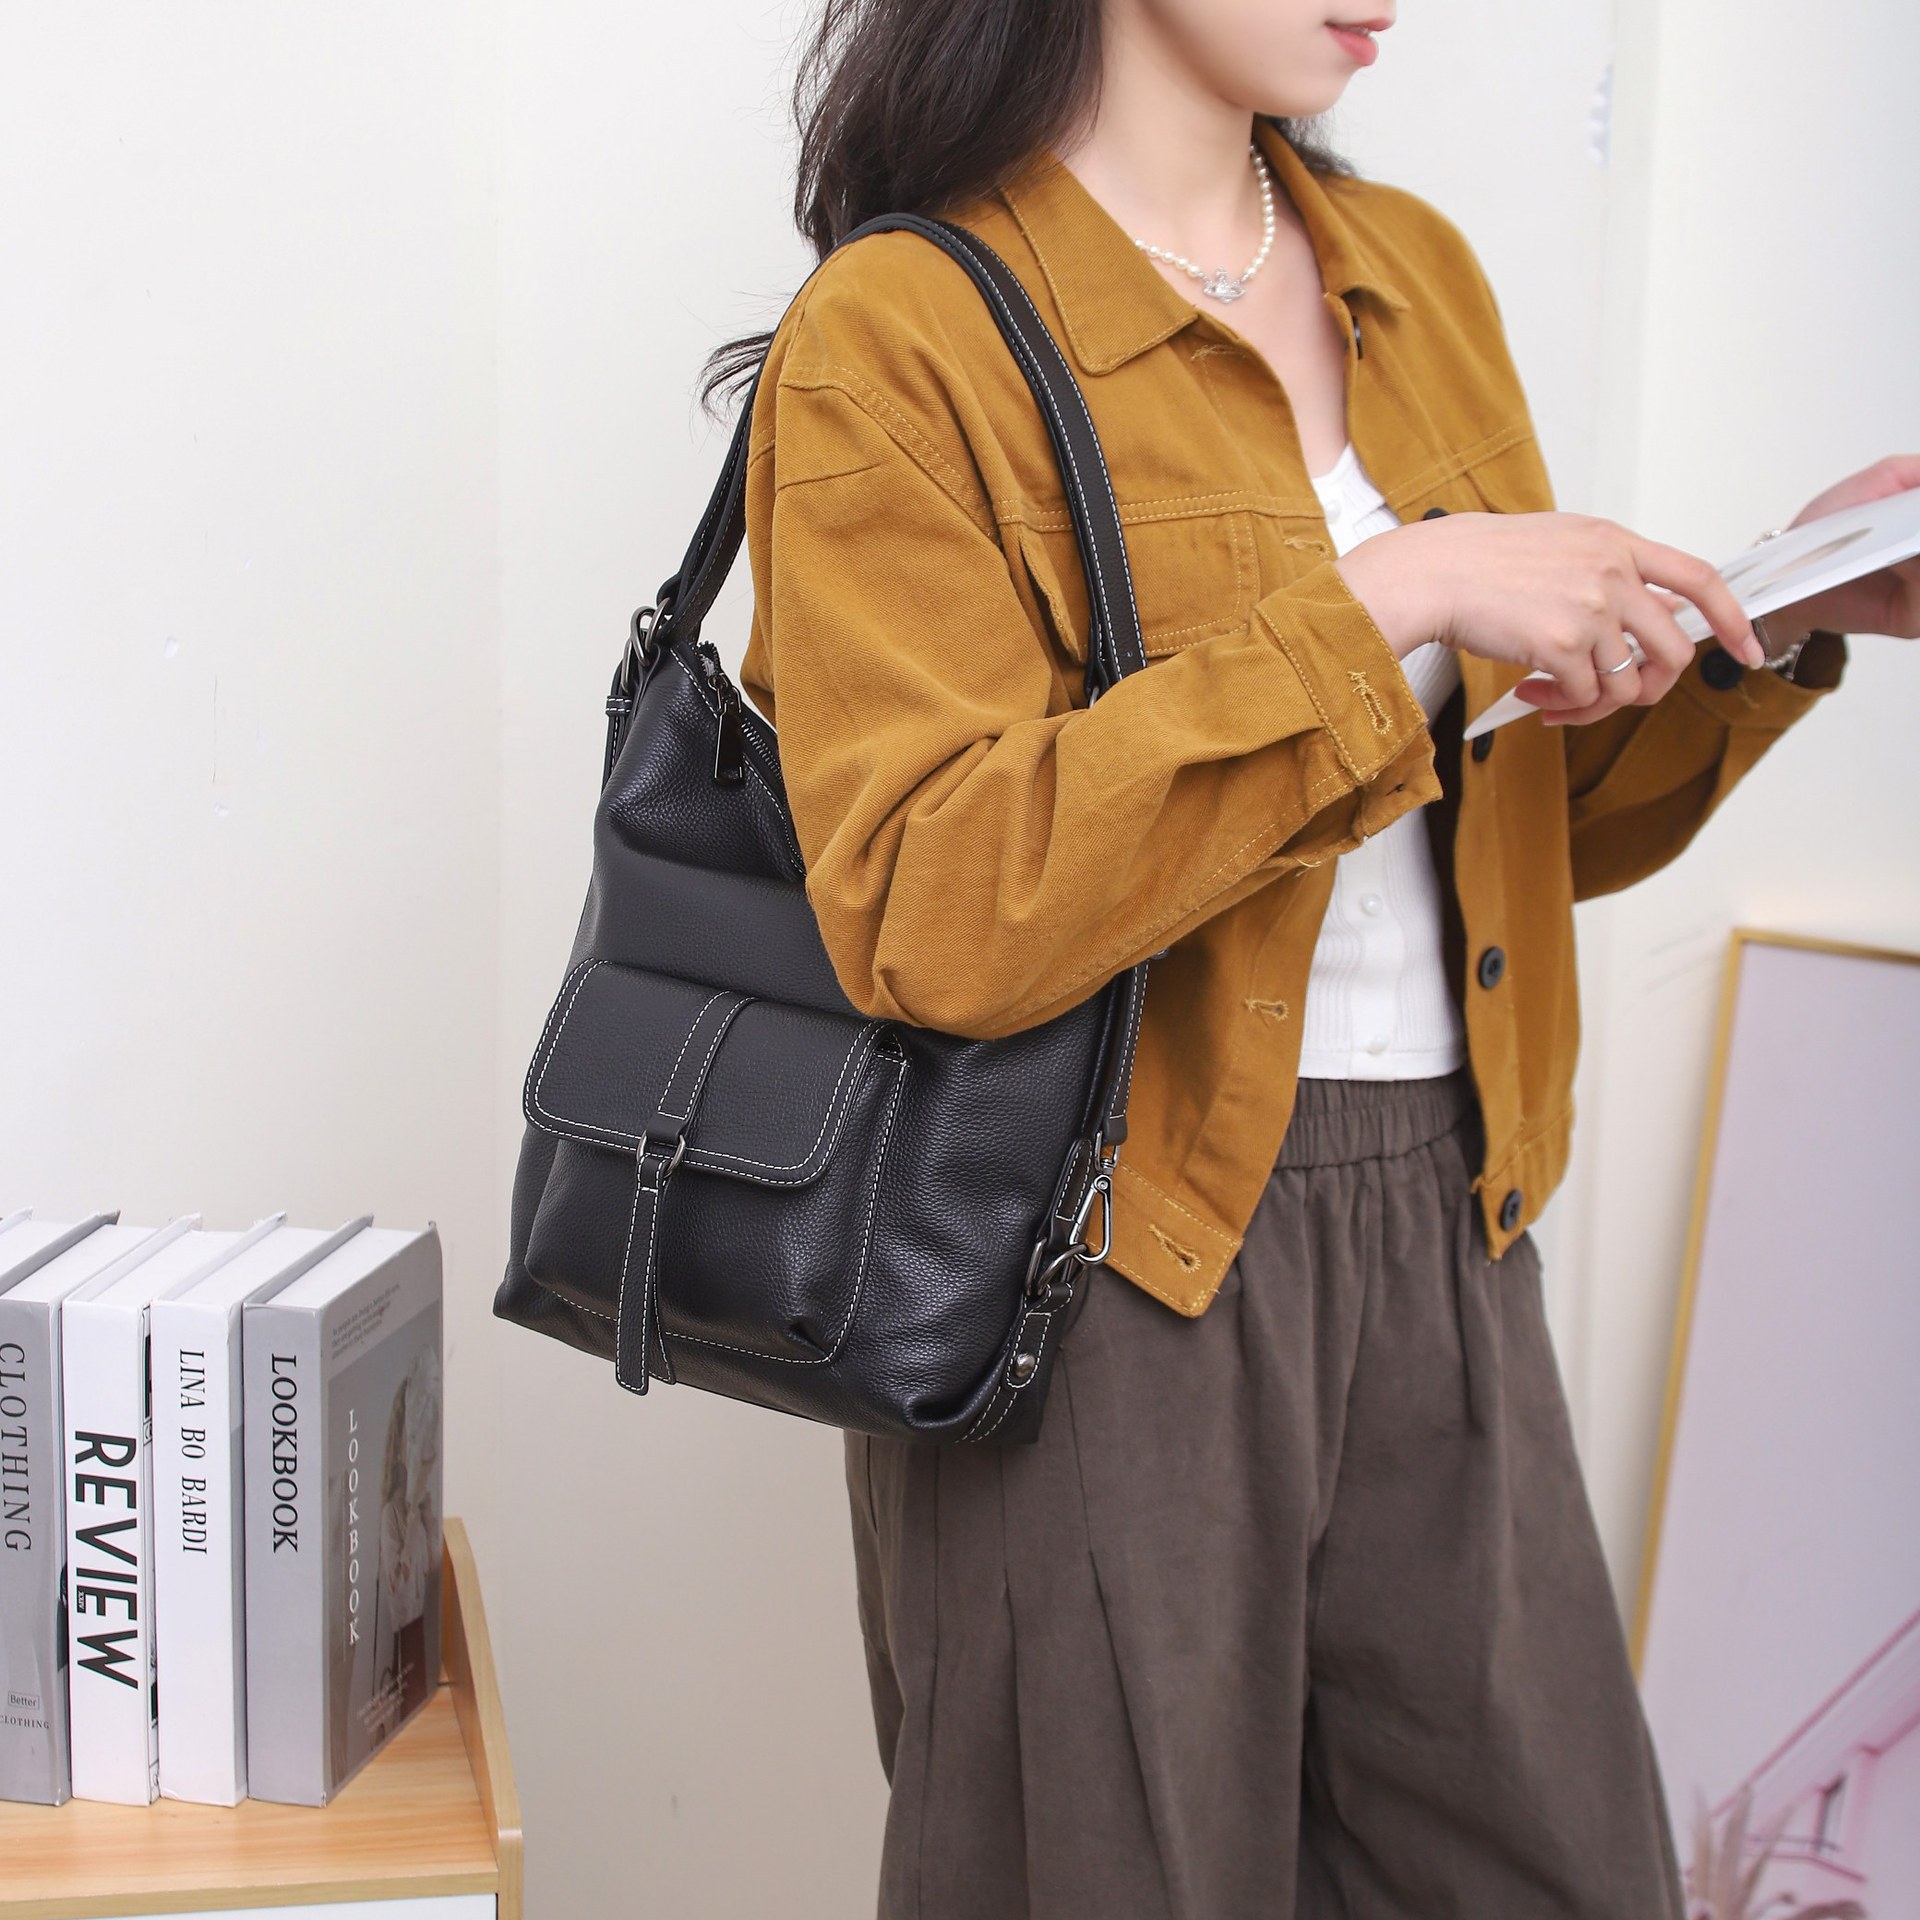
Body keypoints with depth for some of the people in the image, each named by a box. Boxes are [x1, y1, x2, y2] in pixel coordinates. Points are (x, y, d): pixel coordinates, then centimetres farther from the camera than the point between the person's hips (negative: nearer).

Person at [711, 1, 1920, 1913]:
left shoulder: (1417, 271, 11)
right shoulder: (901, 336, -10)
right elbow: (929, 912, -21)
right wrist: (1377, 606, -22)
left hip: (1445, 1247, 6)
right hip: (1111, 1270, -6)